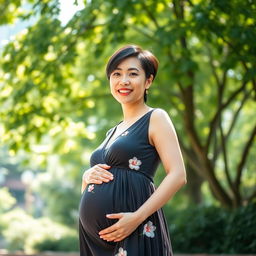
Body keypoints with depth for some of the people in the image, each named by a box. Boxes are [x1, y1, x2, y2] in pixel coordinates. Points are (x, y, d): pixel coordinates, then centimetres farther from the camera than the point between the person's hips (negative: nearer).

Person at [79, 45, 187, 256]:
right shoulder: (113, 132, 21)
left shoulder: (155, 118, 1)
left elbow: (178, 175, -11)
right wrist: (88, 176, 0)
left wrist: (137, 217, -20)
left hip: (133, 233, -7)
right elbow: (87, 190, 24)